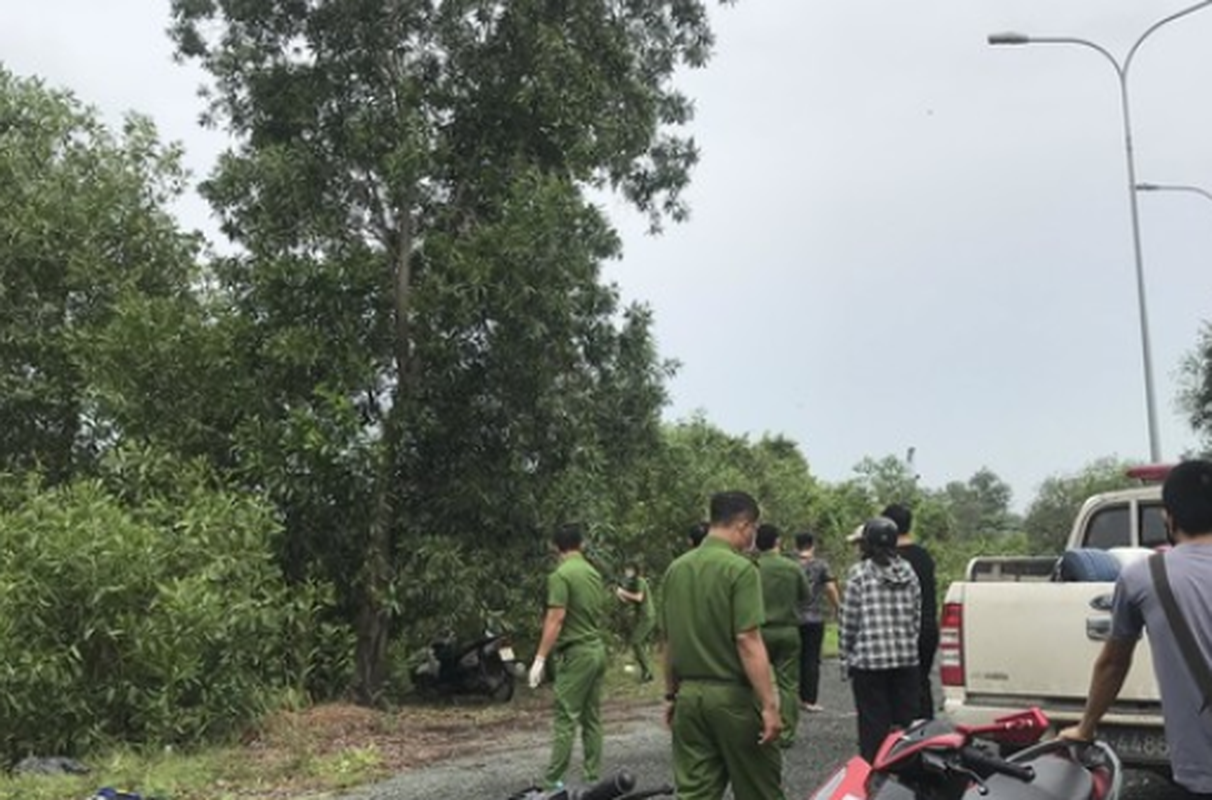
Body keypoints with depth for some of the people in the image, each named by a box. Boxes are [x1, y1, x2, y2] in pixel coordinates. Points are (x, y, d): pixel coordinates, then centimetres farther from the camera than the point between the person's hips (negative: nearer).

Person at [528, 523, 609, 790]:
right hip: (597, 650, 7)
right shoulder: (594, 573, 10)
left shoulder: (561, 575, -13)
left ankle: (552, 781, -1)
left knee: (567, 719, -5)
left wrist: (540, 658, -17)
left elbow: (556, 619, -19)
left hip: (576, 654, -7)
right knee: (592, 718, 11)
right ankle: (594, 777, 14)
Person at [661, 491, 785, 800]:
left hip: (689, 695, 6)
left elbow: (668, 641, 12)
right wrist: (769, 705, -16)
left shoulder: (675, 569, 7)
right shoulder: (740, 569, -13)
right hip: (732, 695, -6)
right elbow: (747, 641, -19)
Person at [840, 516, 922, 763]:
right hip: (907, 659, 5)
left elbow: (849, 621, -7)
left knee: (874, 726, 1)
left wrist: (846, 656, 3)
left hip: (869, 660, -4)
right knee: (906, 724, 11)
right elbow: (917, 616, 10)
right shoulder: (908, 572, 8)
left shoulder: (859, 573, -7)